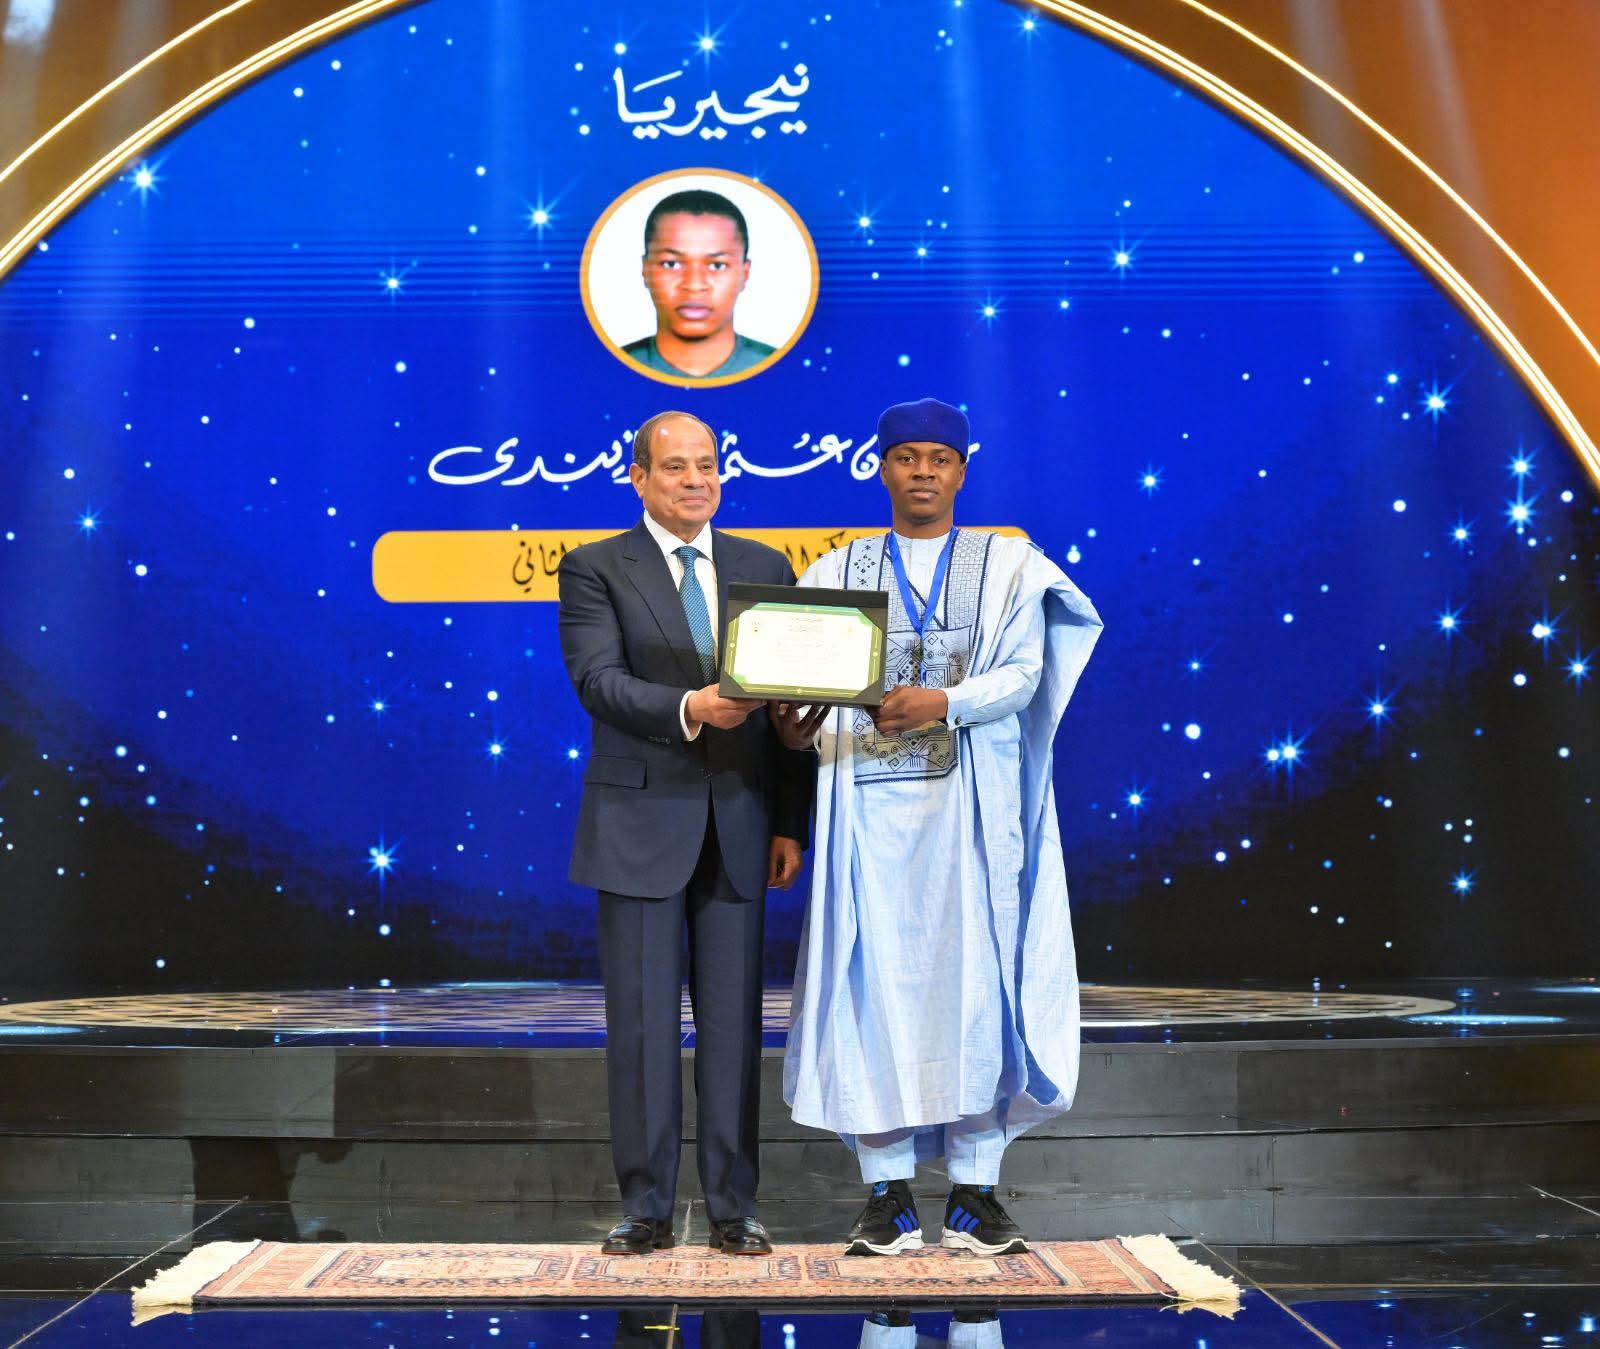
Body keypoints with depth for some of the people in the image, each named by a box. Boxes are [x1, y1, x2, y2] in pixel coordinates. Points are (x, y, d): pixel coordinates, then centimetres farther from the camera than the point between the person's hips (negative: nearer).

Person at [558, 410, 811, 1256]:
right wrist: (687, 707, -30)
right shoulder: (595, 569, 2)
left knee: (733, 1020, 7)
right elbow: (599, 683, -13)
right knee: (642, 1022, 4)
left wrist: (792, 823, 3)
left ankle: (733, 1206, 18)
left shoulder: (766, 569, 11)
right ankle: (645, 1208, 16)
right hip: (641, 826, -2)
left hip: (739, 827, 3)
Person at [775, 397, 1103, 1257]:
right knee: (875, 982, 0)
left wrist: (945, 705, -22)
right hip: (870, 805, 1)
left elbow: (1022, 673, -4)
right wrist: (797, 726, -19)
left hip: (971, 806, -1)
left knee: (975, 980, -2)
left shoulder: (1009, 566, 9)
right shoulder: (835, 573, 12)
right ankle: (888, 1192, 10)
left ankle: (974, 1191, 8)